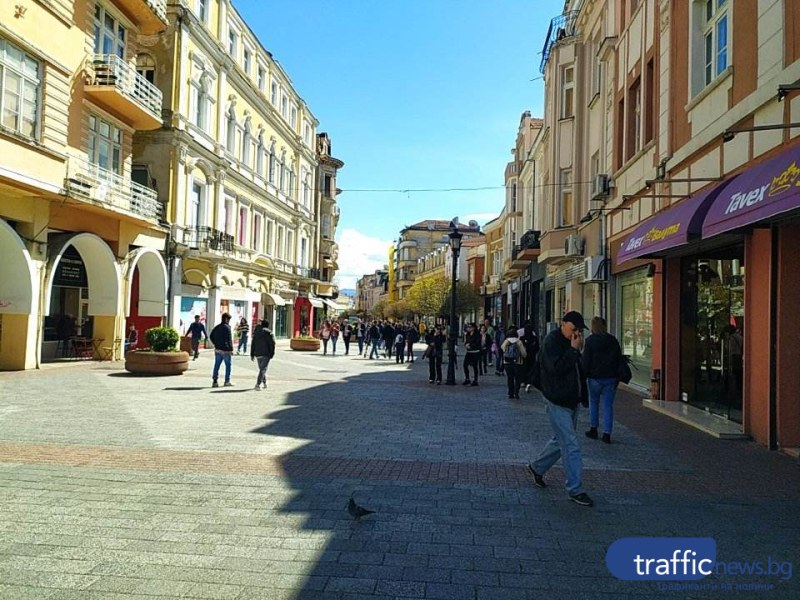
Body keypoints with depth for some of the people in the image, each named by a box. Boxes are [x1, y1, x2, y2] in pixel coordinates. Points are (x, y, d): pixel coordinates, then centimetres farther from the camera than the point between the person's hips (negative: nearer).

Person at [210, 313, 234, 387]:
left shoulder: (217, 327, 11)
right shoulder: (227, 327, -12)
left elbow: (211, 336, 17)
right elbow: (229, 339, -17)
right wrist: (231, 349, -14)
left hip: (217, 350, 7)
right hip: (225, 350, -7)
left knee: (216, 365, 8)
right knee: (228, 365, 5)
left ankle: (214, 381, 6)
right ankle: (227, 381, 8)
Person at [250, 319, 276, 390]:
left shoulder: (256, 332, 11)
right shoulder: (268, 332, -6)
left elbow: (252, 344, 14)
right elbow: (272, 344, -11)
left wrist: (252, 354, 18)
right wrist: (272, 353, -4)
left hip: (257, 354, 6)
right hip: (266, 354, -5)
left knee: (262, 369, 19)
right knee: (263, 369, -5)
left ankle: (264, 383, 25)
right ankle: (258, 384, -15)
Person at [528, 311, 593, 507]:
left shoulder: (571, 343, 13)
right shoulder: (552, 341, -14)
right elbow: (556, 367, -26)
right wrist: (574, 350, -22)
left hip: (571, 401, 9)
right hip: (558, 402, -9)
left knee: (561, 440, 19)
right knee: (570, 445, -8)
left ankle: (537, 467, 37)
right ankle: (575, 490, -1)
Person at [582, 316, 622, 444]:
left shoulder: (590, 341, -7)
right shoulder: (613, 340, 5)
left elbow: (585, 361, -9)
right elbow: (619, 359, 8)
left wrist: (584, 375, -1)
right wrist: (617, 377, 12)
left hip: (595, 377, -3)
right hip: (610, 378, 3)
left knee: (593, 403, 14)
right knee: (608, 405, 4)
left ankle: (593, 429, 20)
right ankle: (607, 433, 1)